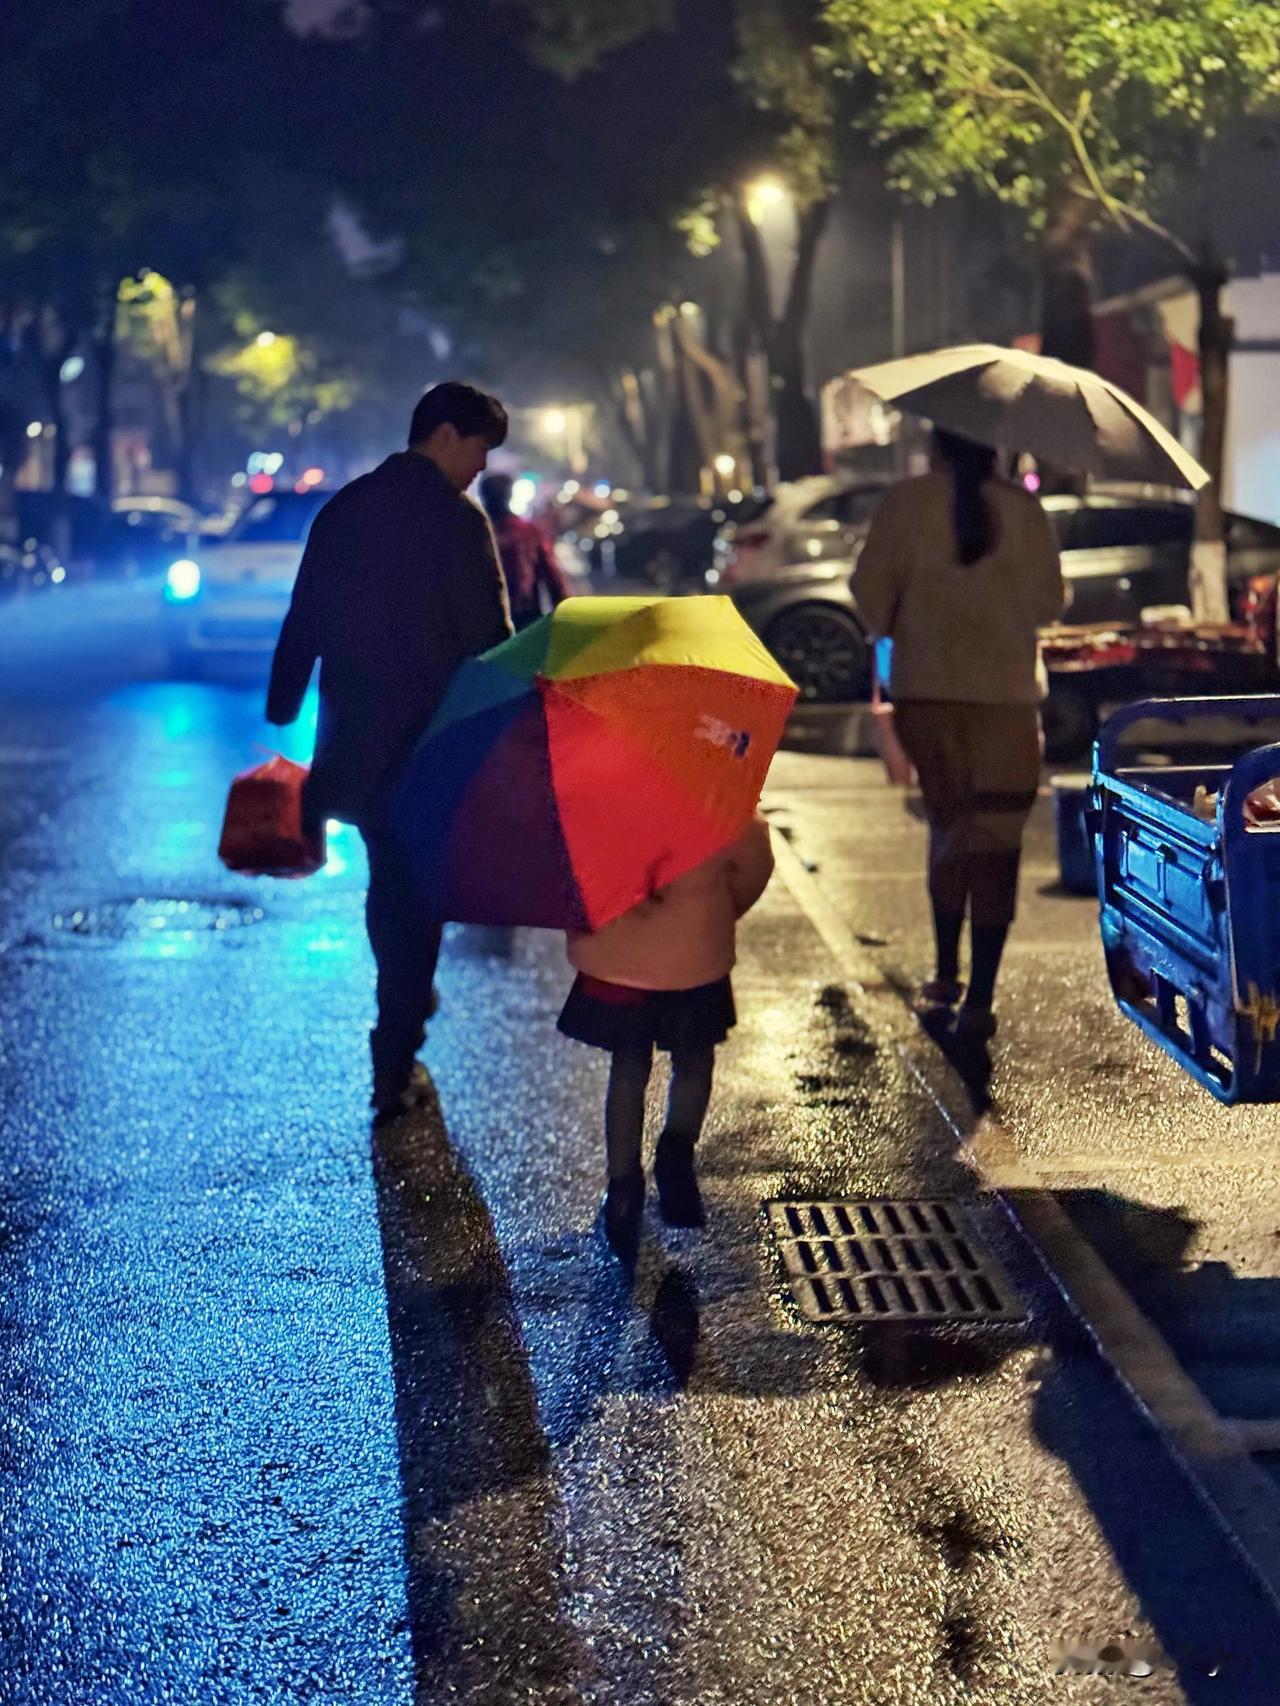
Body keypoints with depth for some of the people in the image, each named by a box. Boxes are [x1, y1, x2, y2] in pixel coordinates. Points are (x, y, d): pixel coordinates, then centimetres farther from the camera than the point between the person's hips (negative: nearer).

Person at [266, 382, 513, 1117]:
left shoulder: (342, 511, 6)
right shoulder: (457, 519, -12)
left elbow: (303, 625, 8)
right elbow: (488, 639, -14)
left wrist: (282, 717, 12)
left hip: (353, 738, 5)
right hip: (433, 739, -5)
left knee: (390, 879, 24)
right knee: (417, 891, 3)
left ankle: (407, 999, 43)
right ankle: (395, 1067, 5)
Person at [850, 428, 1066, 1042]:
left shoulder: (906, 502, -4)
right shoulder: (1023, 508, -4)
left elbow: (870, 590, -4)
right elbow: (1050, 603, 1)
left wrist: (895, 630, 17)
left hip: (926, 688, 1)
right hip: (1006, 692, -1)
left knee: (948, 824, 19)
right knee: (996, 841, -1)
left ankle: (947, 974, 27)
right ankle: (978, 1001, -7)